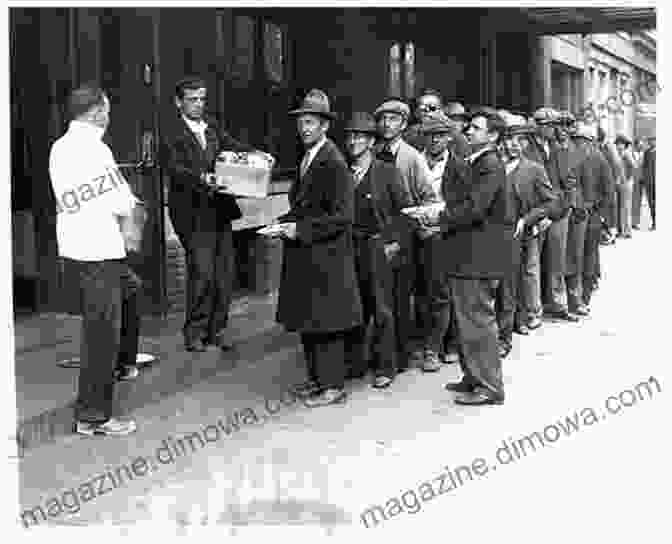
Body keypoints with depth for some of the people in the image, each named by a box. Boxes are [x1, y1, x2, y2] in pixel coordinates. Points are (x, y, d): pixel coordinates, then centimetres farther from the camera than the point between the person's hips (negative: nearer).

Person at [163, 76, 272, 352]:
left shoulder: (211, 126, 15)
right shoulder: (172, 133, -6)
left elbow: (233, 145, 14)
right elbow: (175, 168, -18)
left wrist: (255, 154, -7)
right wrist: (200, 178, -35)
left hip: (220, 208, 7)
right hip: (194, 212, -7)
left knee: (225, 272, 8)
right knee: (202, 271, -10)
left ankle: (216, 330, 20)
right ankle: (194, 332, 6)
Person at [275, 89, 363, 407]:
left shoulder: (334, 164, -16)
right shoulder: (306, 160, 13)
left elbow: (342, 216, -20)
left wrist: (300, 229, -20)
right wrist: (285, 222, 5)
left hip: (326, 256, -9)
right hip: (304, 256, 9)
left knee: (326, 321, -2)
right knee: (307, 320, 14)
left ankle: (332, 385, 7)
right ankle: (317, 378, 24)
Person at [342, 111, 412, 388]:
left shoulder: (387, 172, 0)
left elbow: (403, 209, 1)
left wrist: (394, 242, -6)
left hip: (378, 247, -3)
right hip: (349, 248, 3)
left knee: (382, 310, -1)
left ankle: (385, 367, 7)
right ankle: (354, 362, 18)